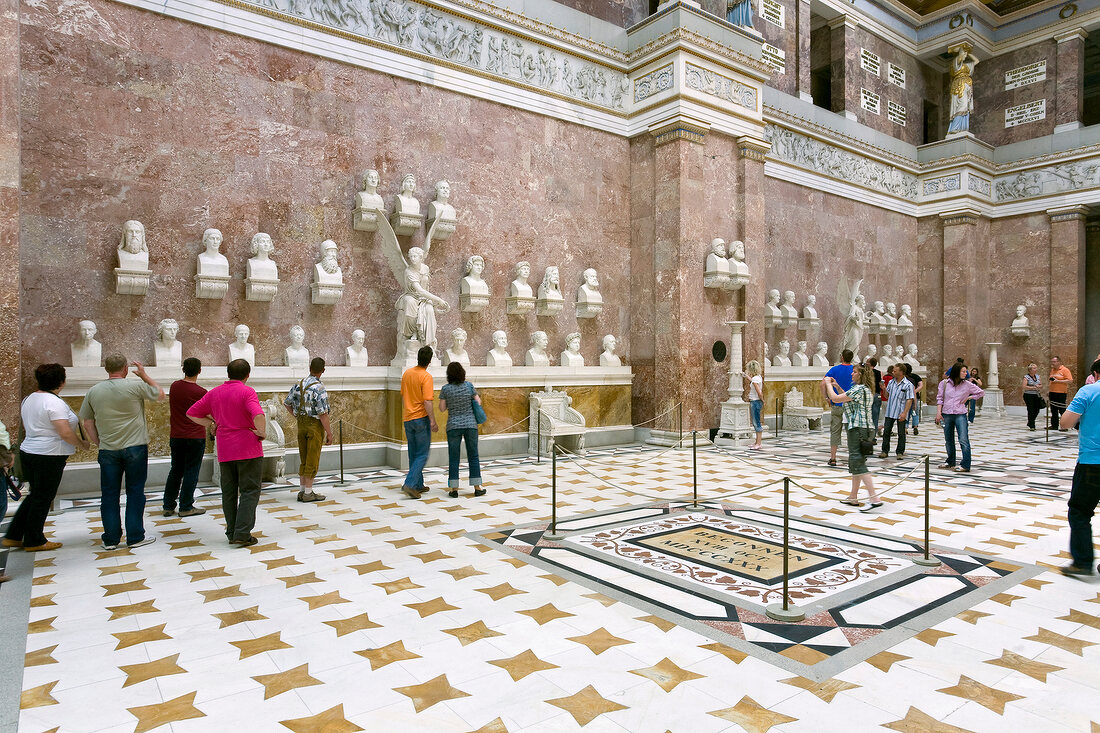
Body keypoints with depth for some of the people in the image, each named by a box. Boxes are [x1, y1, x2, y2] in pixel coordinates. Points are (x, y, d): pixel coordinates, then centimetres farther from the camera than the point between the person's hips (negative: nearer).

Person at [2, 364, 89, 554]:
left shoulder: (29, 399, 10)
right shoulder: (54, 402, -19)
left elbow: (27, 427, 19)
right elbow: (66, 433, -23)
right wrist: (82, 444, -8)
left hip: (28, 452, 9)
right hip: (49, 456, -9)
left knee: (35, 495, 19)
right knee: (43, 498, 4)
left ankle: (13, 536, 23)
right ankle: (34, 541, 15)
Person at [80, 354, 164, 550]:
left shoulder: (94, 391, 3)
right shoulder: (136, 387, -9)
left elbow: (87, 423, 9)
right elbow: (160, 394, 8)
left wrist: (98, 442, 18)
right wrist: (145, 375, 15)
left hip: (107, 450, 3)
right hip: (135, 448, -3)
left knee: (109, 494, 10)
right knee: (135, 492, 5)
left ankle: (111, 539, 15)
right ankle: (135, 537, 9)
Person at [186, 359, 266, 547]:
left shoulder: (214, 393, 8)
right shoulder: (247, 392, -11)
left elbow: (191, 413, 16)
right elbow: (258, 415, -28)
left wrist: (212, 424, 14)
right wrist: (262, 433, -12)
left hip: (224, 450, 6)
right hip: (248, 449, -5)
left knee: (229, 492, 14)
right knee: (249, 491, -1)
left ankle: (232, 532, 18)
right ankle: (242, 534, -7)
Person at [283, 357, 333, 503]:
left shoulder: (298, 385, 4)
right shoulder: (320, 389, -18)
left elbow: (287, 403, 14)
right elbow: (323, 414, -20)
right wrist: (329, 433, -13)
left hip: (301, 424, 7)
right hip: (315, 425, -7)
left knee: (304, 459, 14)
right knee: (312, 460, 0)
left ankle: (303, 491, 20)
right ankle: (308, 493, 4)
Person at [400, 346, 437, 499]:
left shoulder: (407, 373, 7)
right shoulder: (426, 377, -15)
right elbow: (427, 402, -20)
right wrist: (433, 421, -16)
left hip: (407, 418, 7)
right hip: (421, 418, -7)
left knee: (413, 454, 14)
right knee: (422, 455, -1)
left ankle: (418, 485, 20)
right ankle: (409, 484, -12)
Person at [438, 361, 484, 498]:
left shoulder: (445, 389, -6)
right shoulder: (469, 386, -4)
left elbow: (442, 408, -1)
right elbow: (478, 403, 1)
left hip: (453, 426, 0)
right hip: (470, 425, 1)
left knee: (454, 457, 6)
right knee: (473, 456, 8)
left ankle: (454, 489, 6)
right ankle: (477, 488, 10)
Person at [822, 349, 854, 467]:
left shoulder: (834, 370, -2)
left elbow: (823, 384, -10)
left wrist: (827, 398, -2)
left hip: (836, 405, -1)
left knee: (835, 431, 3)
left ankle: (832, 458, 2)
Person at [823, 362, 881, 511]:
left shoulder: (859, 389, -15)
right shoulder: (864, 389, 17)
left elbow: (835, 399, -15)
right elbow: (847, 399, 31)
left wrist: (828, 384, 0)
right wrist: (836, 386, 26)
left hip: (858, 430, -11)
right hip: (866, 429, 11)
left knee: (858, 463, -13)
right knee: (854, 462, 15)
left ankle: (874, 498, -16)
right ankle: (853, 497, 22)